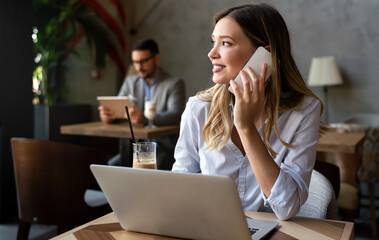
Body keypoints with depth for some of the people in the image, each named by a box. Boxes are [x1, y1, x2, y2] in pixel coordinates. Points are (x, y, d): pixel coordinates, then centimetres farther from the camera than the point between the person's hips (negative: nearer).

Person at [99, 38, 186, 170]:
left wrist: (145, 119, -37)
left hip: (165, 149, -5)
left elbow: (176, 115, -19)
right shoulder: (130, 81, 15)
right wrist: (108, 115, -17)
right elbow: (116, 111, 10)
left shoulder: (175, 84, -3)